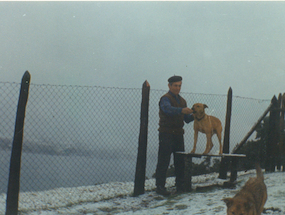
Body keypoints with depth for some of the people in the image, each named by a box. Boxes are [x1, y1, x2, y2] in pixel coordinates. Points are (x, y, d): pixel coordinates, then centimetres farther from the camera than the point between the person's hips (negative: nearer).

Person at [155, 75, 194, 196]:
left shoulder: (182, 101, 18)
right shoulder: (165, 99, -6)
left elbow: (186, 119, 18)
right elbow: (168, 109, -29)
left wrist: (194, 115, -3)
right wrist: (181, 110, -45)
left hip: (178, 134, 7)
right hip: (166, 134, -7)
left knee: (180, 161, 8)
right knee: (164, 161, -7)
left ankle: (180, 186, 15)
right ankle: (160, 186, -3)